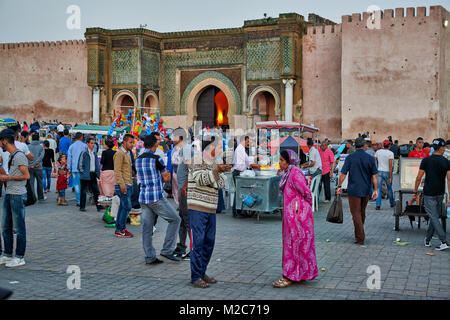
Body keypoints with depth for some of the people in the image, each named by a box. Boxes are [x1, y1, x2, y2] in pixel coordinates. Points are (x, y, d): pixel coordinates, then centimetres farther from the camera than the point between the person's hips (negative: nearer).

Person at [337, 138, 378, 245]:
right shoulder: (370, 158, 1)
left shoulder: (350, 158, -6)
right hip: (366, 190, 4)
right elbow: (375, 175, -2)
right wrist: (376, 190, 1)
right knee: (362, 212, 18)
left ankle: (360, 238, -5)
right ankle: (359, 233, 30)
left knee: (356, 213, -1)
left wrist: (339, 186, 3)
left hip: (354, 190, -3)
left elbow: (343, 174, -7)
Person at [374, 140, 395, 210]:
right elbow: (390, 165, -14)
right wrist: (390, 177, -13)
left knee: (378, 188, 0)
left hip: (379, 172, 2)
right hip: (387, 172, -2)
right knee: (389, 188, 15)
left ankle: (378, 205, -8)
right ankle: (392, 203, 32)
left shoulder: (378, 152, 4)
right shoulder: (390, 153, -8)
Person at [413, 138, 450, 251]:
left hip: (429, 194, -3)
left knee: (434, 217, -4)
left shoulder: (426, 160, -6)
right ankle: (427, 240, 23)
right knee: (435, 216, 16)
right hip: (440, 194, 3)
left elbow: (419, 178, -7)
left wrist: (415, 192, 4)